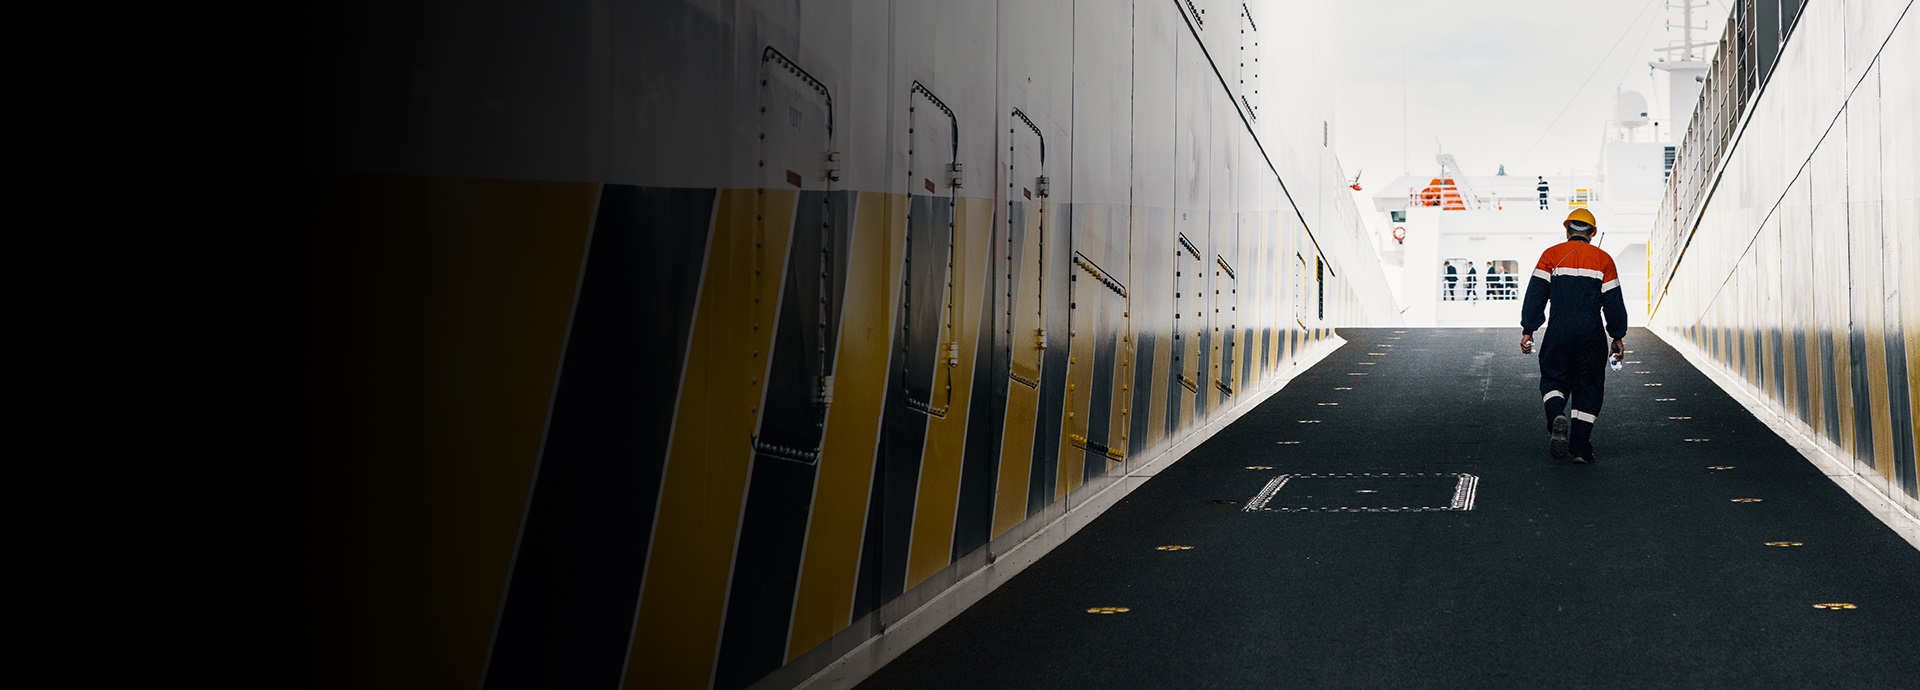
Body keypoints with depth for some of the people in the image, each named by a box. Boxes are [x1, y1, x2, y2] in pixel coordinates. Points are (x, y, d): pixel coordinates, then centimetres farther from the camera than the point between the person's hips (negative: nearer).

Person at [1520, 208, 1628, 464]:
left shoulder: (1551, 255, 2)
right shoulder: (1603, 259, 4)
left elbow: (1535, 295, -1)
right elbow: (1613, 301, 4)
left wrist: (1527, 331, 2)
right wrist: (1618, 336, 11)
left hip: (1558, 331, 0)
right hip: (1592, 334, 0)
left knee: (1553, 379, 13)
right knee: (1588, 386, 9)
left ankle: (1556, 417, -19)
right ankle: (1581, 449, 4)